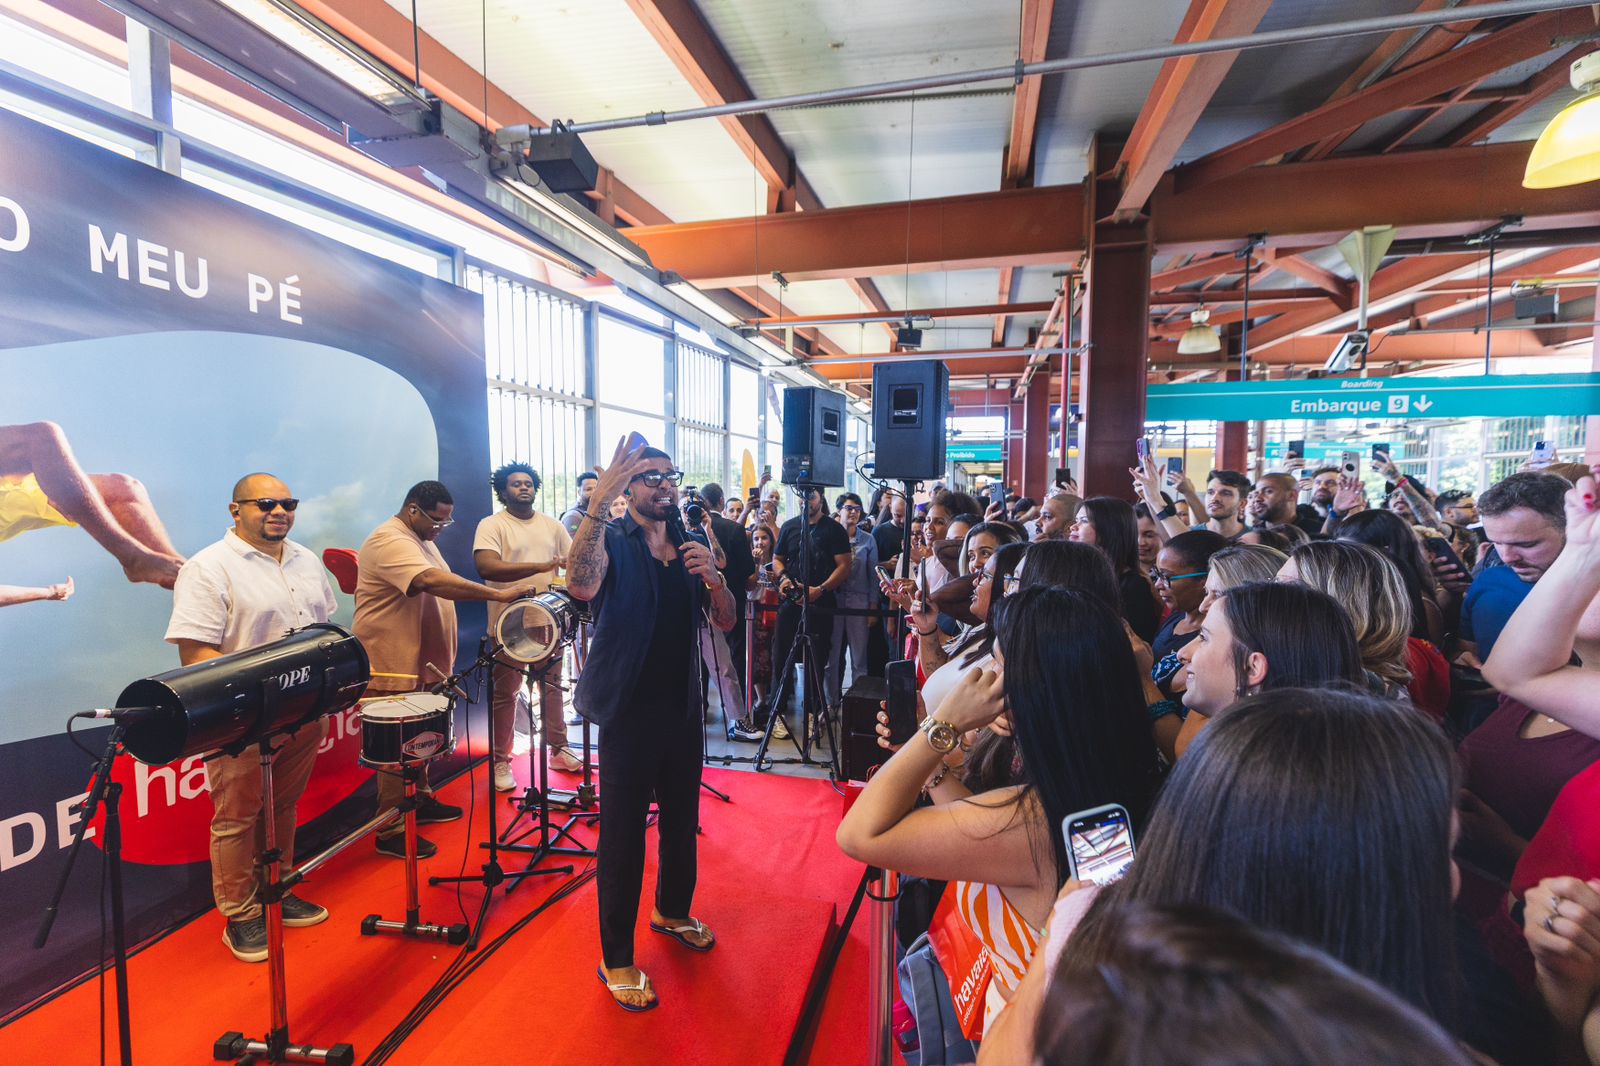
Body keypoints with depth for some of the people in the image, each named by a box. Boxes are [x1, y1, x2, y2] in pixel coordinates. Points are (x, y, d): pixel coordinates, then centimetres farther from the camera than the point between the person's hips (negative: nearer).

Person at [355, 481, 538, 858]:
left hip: (421, 663, 10)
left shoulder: (422, 539, 14)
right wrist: (499, 594, -39)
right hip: (392, 667, -10)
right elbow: (433, 581, -35)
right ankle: (391, 832, 9)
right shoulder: (389, 541, -19)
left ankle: (421, 802, 35)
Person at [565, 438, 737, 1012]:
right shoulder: (612, 540, -10)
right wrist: (598, 500, -43)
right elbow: (581, 585, -34)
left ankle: (672, 910, 44)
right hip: (629, 709, -6)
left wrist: (713, 578, -17)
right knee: (623, 832, 3)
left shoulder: (688, 546, 8)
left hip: (682, 706, 6)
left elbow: (725, 622, 4)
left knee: (681, 817, 20)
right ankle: (617, 959, 20)